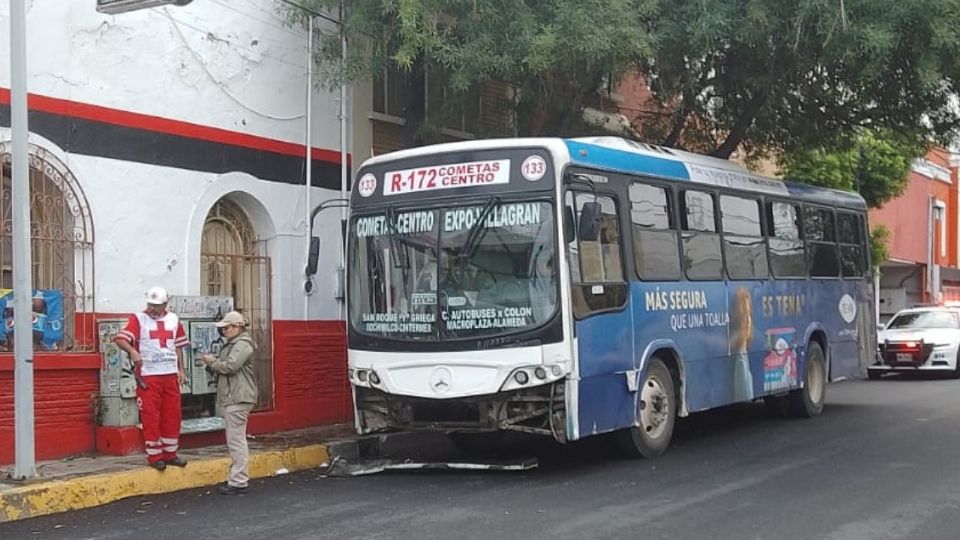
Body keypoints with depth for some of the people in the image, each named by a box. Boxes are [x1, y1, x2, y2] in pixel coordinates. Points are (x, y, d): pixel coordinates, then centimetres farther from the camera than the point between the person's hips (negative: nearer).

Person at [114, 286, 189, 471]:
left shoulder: (173, 319, 12)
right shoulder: (139, 319, -3)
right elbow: (120, 339, -16)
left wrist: (181, 370, 11)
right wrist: (132, 351, -35)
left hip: (170, 375, 5)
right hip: (148, 376, -5)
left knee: (172, 415, 8)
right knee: (151, 417, -2)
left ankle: (170, 454, 19)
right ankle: (154, 456, 6)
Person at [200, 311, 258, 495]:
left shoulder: (242, 344, -13)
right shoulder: (233, 344, 21)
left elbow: (230, 366, -22)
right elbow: (224, 366, 21)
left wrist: (212, 362, -7)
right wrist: (214, 361, 2)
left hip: (238, 399, -11)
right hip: (231, 398, 11)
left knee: (236, 440, -10)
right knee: (235, 440, 15)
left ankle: (238, 482, -8)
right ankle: (236, 477, 22)